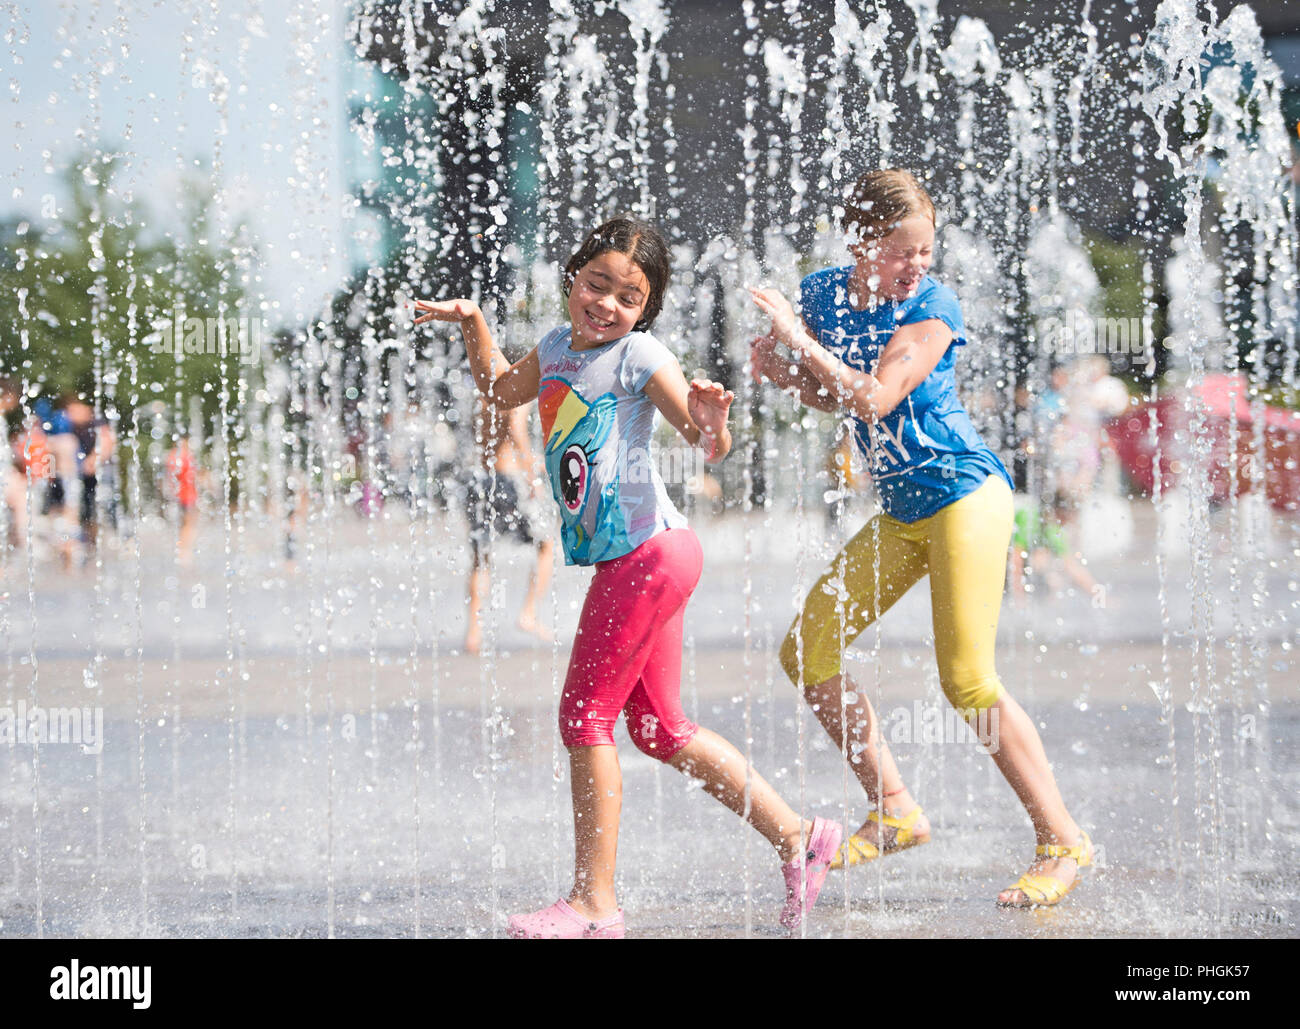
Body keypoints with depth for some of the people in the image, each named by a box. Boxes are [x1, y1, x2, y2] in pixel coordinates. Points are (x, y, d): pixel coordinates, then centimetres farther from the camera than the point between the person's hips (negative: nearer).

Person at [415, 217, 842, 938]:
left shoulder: (639, 356, -12)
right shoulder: (557, 347, 11)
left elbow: (710, 446, -21)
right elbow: (503, 390, 31)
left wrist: (710, 420, -43)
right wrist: (472, 325, 19)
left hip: (649, 551, -9)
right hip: (625, 561, 9)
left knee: (585, 714, -7)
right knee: (658, 727, 14)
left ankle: (595, 903, -2)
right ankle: (797, 837, 22)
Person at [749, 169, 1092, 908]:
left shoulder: (932, 308, -15)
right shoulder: (823, 293, 3)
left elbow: (874, 398, -26)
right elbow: (833, 396, 16)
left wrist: (799, 341, -23)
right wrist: (780, 371, -4)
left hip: (965, 496, -8)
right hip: (902, 512, 8)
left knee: (968, 680, -13)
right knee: (808, 653, 3)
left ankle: (1064, 844, -4)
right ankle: (896, 815, 12)